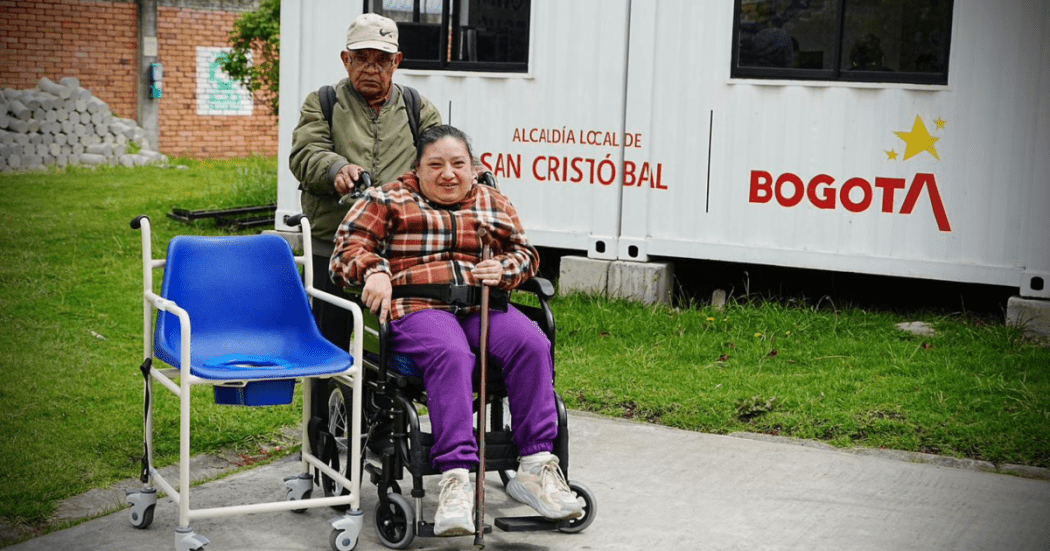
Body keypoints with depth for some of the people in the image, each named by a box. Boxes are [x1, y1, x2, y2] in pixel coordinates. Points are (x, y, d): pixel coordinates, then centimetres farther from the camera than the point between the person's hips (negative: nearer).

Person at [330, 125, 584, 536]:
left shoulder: (494, 204, 25)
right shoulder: (389, 201, 15)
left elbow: (525, 253, 26)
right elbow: (348, 247, 7)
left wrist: (505, 268, 2)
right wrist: (374, 271, -15)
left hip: (483, 306, 4)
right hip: (417, 307, -4)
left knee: (532, 344, -28)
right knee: (451, 355, -38)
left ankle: (535, 467, -26)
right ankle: (455, 479, -43)